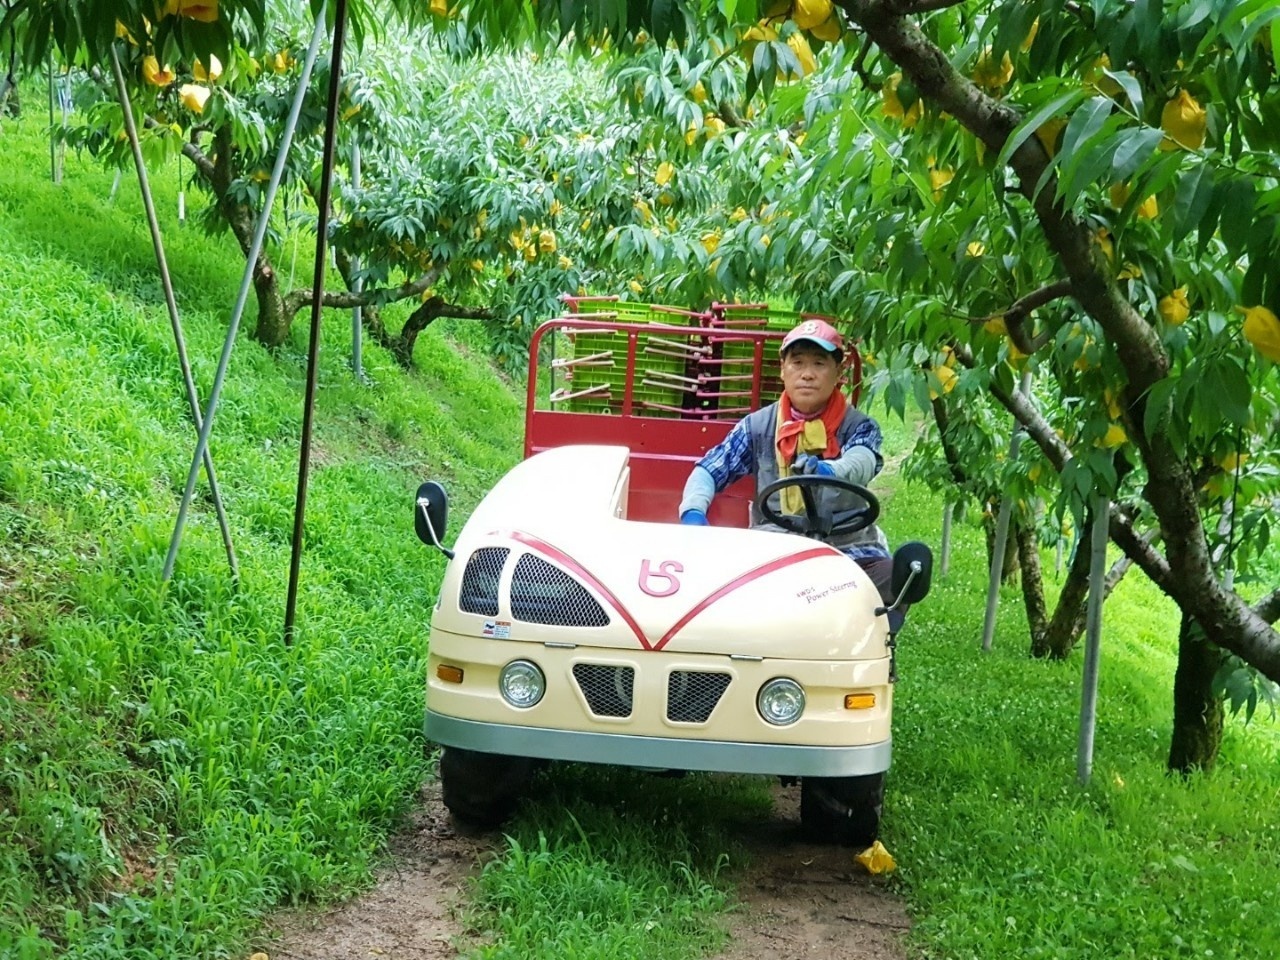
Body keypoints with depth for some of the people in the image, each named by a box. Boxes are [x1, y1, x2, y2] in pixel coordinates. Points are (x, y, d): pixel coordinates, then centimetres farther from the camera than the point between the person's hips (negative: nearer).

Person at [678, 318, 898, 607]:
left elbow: (861, 462, -20)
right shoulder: (757, 427, 10)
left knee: (893, 579, -31)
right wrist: (693, 512, -18)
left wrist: (828, 472, -46)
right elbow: (707, 470, 5)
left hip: (846, 549, -1)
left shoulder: (858, 427, 3)